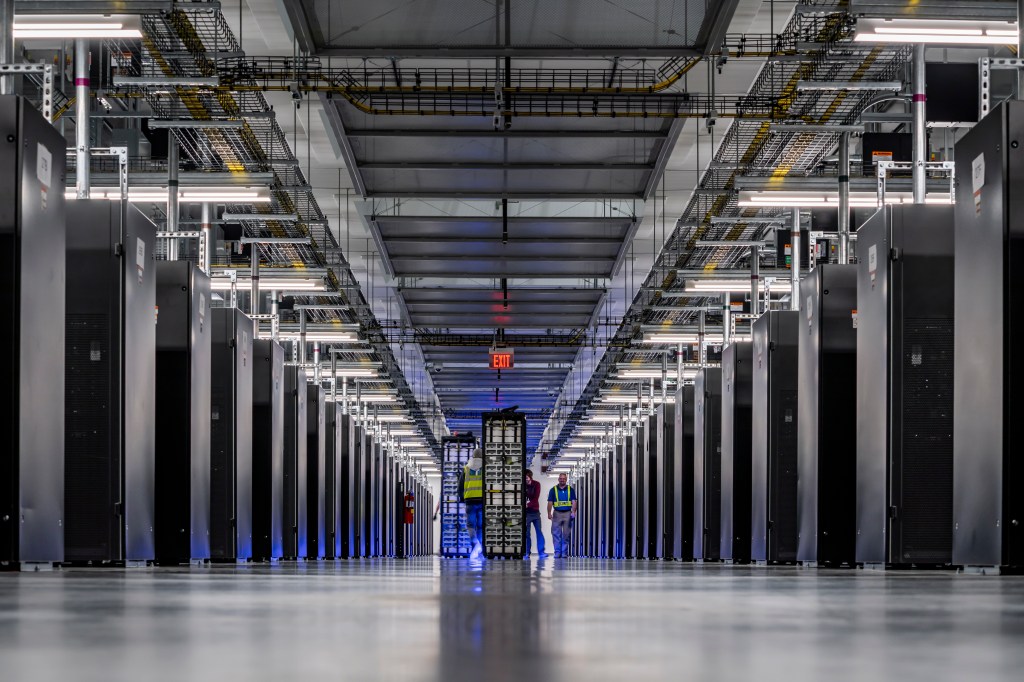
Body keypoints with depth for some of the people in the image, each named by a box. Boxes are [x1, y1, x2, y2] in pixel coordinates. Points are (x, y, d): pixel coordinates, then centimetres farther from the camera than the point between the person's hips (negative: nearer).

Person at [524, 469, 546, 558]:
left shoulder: (536, 484, -1)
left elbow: (536, 498, -7)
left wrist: (528, 504, -19)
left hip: (535, 511, 2)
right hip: (526, 512, -2)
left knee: (539, 531, 0)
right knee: (526, 533, -1)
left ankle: (541, 552, 2)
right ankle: (526, 553, 4)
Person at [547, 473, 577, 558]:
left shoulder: (570, 490, 6)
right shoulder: (553, 490, 5)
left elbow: (574, 502, 0)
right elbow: (550, 503, 1)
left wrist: (573, 512, -15)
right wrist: (549, 513, -11)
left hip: (567, 513, 0)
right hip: (557, 513, 0)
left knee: (566, 534, 3)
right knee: (556, 534, -3)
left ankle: (564, 552, 9)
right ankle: (557, 552, 0)